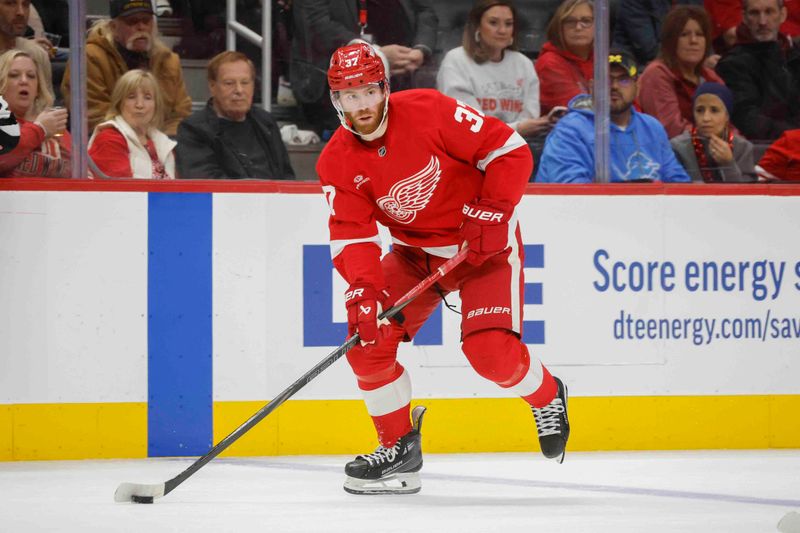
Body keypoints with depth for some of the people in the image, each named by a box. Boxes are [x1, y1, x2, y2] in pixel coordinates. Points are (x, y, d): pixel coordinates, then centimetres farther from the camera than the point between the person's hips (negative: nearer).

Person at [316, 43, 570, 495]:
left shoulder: (430, 112, -22)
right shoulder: (338, 162, -9)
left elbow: (510, 150, -18)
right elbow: (352, 236, -12)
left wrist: (492, 212, -23)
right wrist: (363, 290, -29)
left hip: (485, 242, -5)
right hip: (415, 251, 5)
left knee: (490, 351, -21)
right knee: (367, 337, -10)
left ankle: (547, 396, 13)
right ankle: (400, 447, 7)